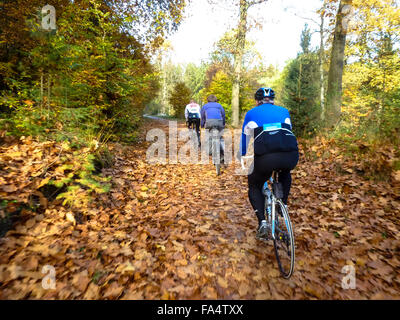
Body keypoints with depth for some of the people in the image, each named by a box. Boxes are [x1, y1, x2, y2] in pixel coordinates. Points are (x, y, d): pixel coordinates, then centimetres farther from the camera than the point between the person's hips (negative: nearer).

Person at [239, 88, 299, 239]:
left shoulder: (251, 113, 23)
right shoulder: (284, 111, 29)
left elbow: (244, 139, 29)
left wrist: (242, 159, 45)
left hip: (265, 157, -2)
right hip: (291, 156, 3)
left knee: (254, 186, 24)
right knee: (285, 173, 40)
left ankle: (262, 222, 7)